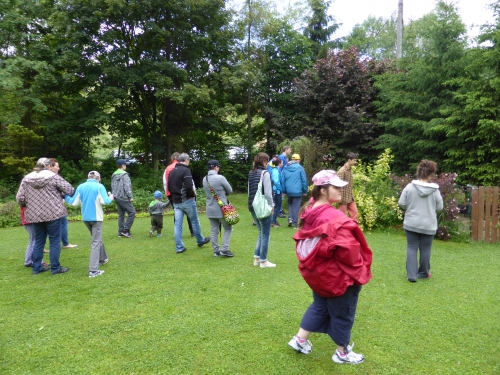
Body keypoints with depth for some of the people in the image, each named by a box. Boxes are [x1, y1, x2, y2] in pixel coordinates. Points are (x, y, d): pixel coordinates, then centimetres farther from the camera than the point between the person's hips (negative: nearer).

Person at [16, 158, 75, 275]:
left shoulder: (26, 178, 4)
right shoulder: (53, 176, -6)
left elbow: (19, 198, 0)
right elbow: (70, 190, -7)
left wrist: (27, 205, 20)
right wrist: (59, 194, 14)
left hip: (35, 215, 4)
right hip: (53, 213, -4)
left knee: (39, 241, 16)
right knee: (55, 241, 4)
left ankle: (36, 267, 23)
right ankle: (55, 268, 9)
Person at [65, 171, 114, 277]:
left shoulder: (80, 187, 5)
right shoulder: (99, 187, -9)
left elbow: (74, 202, 5)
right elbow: (105, 201, -18)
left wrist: (65, 197, 23)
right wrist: (111, 197, 3)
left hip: (85, 218, 6)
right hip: (96, 217, -5)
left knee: (97, 239, 24)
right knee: (96, 243, -4)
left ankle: (103, 259, 41)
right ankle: (93, 270, -10)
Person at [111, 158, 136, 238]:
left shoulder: (114, 175, 14)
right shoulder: (124, 175, -13)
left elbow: (112, 187, 17)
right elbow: (127, 187, -17)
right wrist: (130, 197, -13)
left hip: (116, 198, 9)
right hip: (123, 198, -9)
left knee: (121, 215, 13)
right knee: (132, 212, -5)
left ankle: (121, 231, 14)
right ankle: (126, 230, -7)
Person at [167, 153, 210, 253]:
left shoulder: (172, 171, 11)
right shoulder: (186, 170, -13)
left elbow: (169, 187, 14)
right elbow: (189, 186, -23)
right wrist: (194, 193, -6)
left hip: (176, 202, 6)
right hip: (187, 200, -6)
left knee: (177, 224, 4)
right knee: (195, 221, 11)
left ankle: (179, 247, 7)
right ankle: (200, 240, 27)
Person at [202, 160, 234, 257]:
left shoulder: (204, 179, 4)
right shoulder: (220, 178, -16)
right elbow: (230, 191, -5)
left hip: (210, 209, 6)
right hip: (221, 208, -6)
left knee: (214, 231, 11)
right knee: (228, 228, 9)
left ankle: (216, 251, 17)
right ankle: (224, 249, 2)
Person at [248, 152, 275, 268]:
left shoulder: (251, 173, 10)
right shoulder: (265, 173, -12)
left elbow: (249, 191, 11)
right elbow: (267, 193, -16)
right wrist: (271, 205, -5)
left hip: (253, 207, 8)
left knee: (261, 233, 20)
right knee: (265, 234, 4)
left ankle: (257, 258, 21)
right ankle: (263, 261, 10)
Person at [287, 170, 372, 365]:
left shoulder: (309, 211, -2)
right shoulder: (334, 218, -29)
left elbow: (303, 240, 9)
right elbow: (347, 249, -27)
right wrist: (359, 271, -11)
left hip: (317, 272, 8)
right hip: (337, 275, -8)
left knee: (319, 306, 26)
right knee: (342, 313, 13)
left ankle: (300, 339, 34)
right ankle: (342, 352, 32)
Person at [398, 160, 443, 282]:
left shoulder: (409, 187, -8)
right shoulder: (435, 190, -8)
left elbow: (401, 203, -6)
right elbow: (440, 208, -1)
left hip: (411, 224, 0)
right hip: (428, 225, 0)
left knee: (412, 248, 8)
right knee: (425, 250, 14)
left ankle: (411, 275, 5)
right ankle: (423, 273, 30)